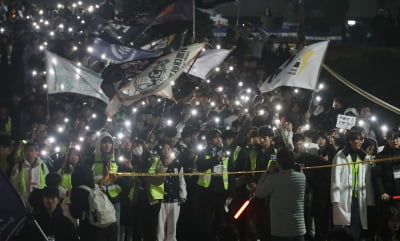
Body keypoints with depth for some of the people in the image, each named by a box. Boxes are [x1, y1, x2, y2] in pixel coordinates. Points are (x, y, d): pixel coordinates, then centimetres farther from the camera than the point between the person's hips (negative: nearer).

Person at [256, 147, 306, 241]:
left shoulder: (273, 179, -14)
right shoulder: (302, 177, -2)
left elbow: (259, 194, 1)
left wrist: (267, 173, 5)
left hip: (279, 230, -3)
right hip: (299, 229, 3)